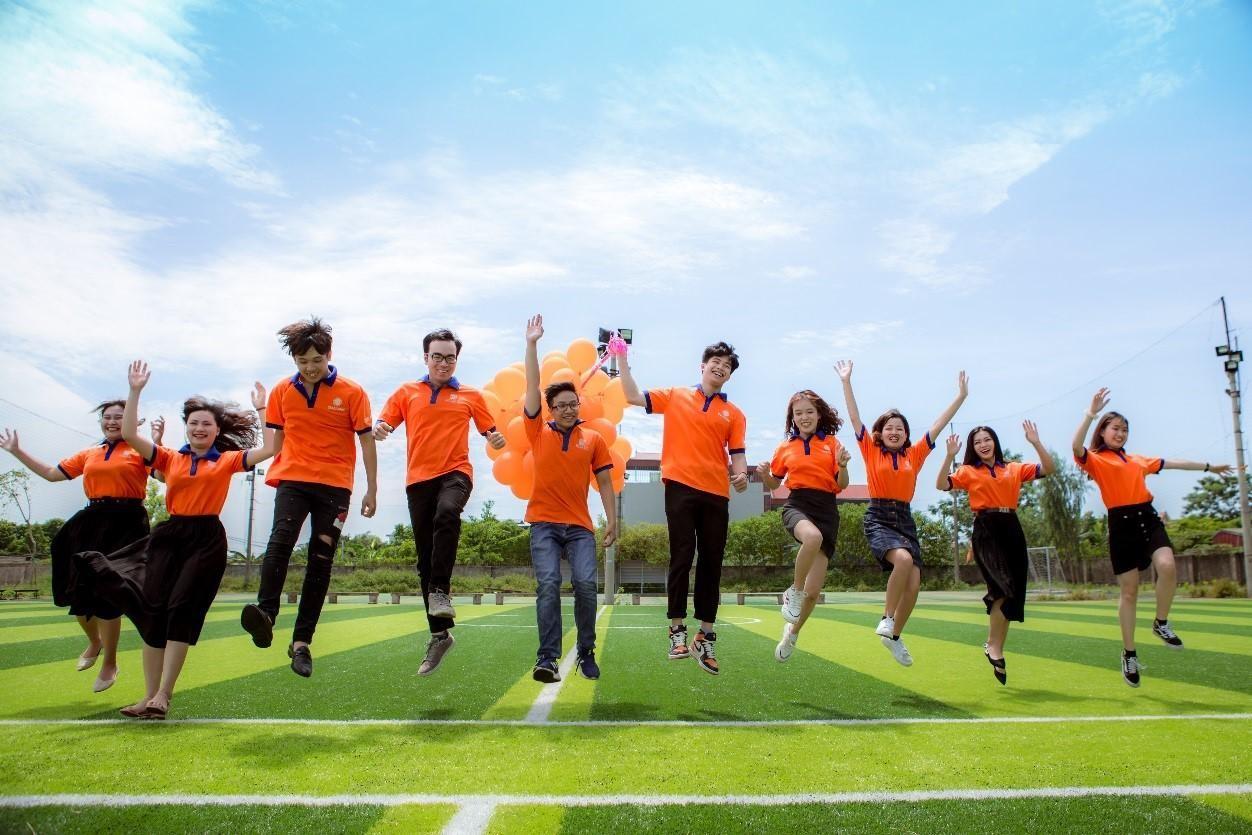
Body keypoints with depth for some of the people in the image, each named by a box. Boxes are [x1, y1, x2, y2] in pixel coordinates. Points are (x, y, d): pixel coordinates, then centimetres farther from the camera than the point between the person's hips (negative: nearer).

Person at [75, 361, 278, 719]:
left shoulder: (227, 460, 7)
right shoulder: (169, 459, 11)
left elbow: (269, 450, -4)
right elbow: (129, 434, 2)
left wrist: (262, 410, -5)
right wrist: (135, 391, -3)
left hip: (206, 539, -3)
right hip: (169, 536, 3)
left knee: (182, 612, -5)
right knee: (152, 611, 0)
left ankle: (163, 696, 0)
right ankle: (150, 695, 8)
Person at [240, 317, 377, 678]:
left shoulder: (352, 392, -2)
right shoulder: (281, 391, 6)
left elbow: (366, 439, 1)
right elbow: (277, 439, 16)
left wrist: (372, 489, 0)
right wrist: (274, 475, 15)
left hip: (335, 485, -1)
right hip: (293, 479, 2)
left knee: (321, 561, 1)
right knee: (281, 538, -25)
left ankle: (301, 642, 6)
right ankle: (265, 614, -35)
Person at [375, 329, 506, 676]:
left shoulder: (471, 396, 12)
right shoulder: (407, 393, 14)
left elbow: (491, 432, 13)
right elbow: (383, 424, 8)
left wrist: (496, 439, -11)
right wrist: (380, 430, -16)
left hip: (455, 472, -2)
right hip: (419, 477, 2)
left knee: (446, 514, -37)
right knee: (425, 559, 3)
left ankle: (440, 590, -26)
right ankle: (439, 633, 11)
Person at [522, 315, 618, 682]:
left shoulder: (593, 439, 8)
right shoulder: (539, 433, 6)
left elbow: (605, 482, 11)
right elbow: (532, 388, 0)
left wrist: (612, 521, 4)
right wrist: (532, 344, -3)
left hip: (580, 525, 1)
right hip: (544, 524, 0)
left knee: (586, 585, -10)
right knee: (548, 585, -12)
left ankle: (587, 653, 7)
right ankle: (547, 659, -10)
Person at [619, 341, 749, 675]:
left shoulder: (734, 414, 14)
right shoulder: (675, 397, 12)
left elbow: (738, 453, 6)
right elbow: (634, 396, 8)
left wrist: (741, 474, -14)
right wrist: (622, 359, 3)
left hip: (716, 493, 2)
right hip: (681, 487, -2)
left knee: (711, 562, 4)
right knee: (682, 557, -4)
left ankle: (706, 637, 12)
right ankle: (677, 630, 5)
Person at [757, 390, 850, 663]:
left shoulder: (832, 443, 8)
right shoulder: (785, 447, 11)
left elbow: (842, 485, 6)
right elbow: (774, 484, 21)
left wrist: (843, 465, -15)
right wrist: (764, 473, -2)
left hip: (827, 510, 1)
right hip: (797, 504, -1)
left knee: (814, 590, -1)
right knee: (813, 536, -41)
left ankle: (792, 632, 28)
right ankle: (794, 592, -15)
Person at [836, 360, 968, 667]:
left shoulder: (915, 455, 12)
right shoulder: (871, 452, 4)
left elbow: (938, 425, 13)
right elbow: (854, 418, 0)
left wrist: (961, 396, 13)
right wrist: (847, 382, -3)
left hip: (905, 520, 4)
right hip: (878, 519, -4)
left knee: (914, 584, -4)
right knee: (903, 559, -31)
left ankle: (895, 636, 18)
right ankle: (886, 620, -12)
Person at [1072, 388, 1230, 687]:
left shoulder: (1138, 460, 20)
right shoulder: (1096, 460, 0)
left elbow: (1170, 463, 31)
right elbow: (1077, 447, -21)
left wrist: (1208, 467, 39)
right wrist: (1091, 413, -25)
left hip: (1148, 517, 5)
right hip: (1122, 523, -5)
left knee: (1167, 566, -24)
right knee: (1129, 591, -1)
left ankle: (1161, 623, 3)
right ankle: (1129, 655, 14)